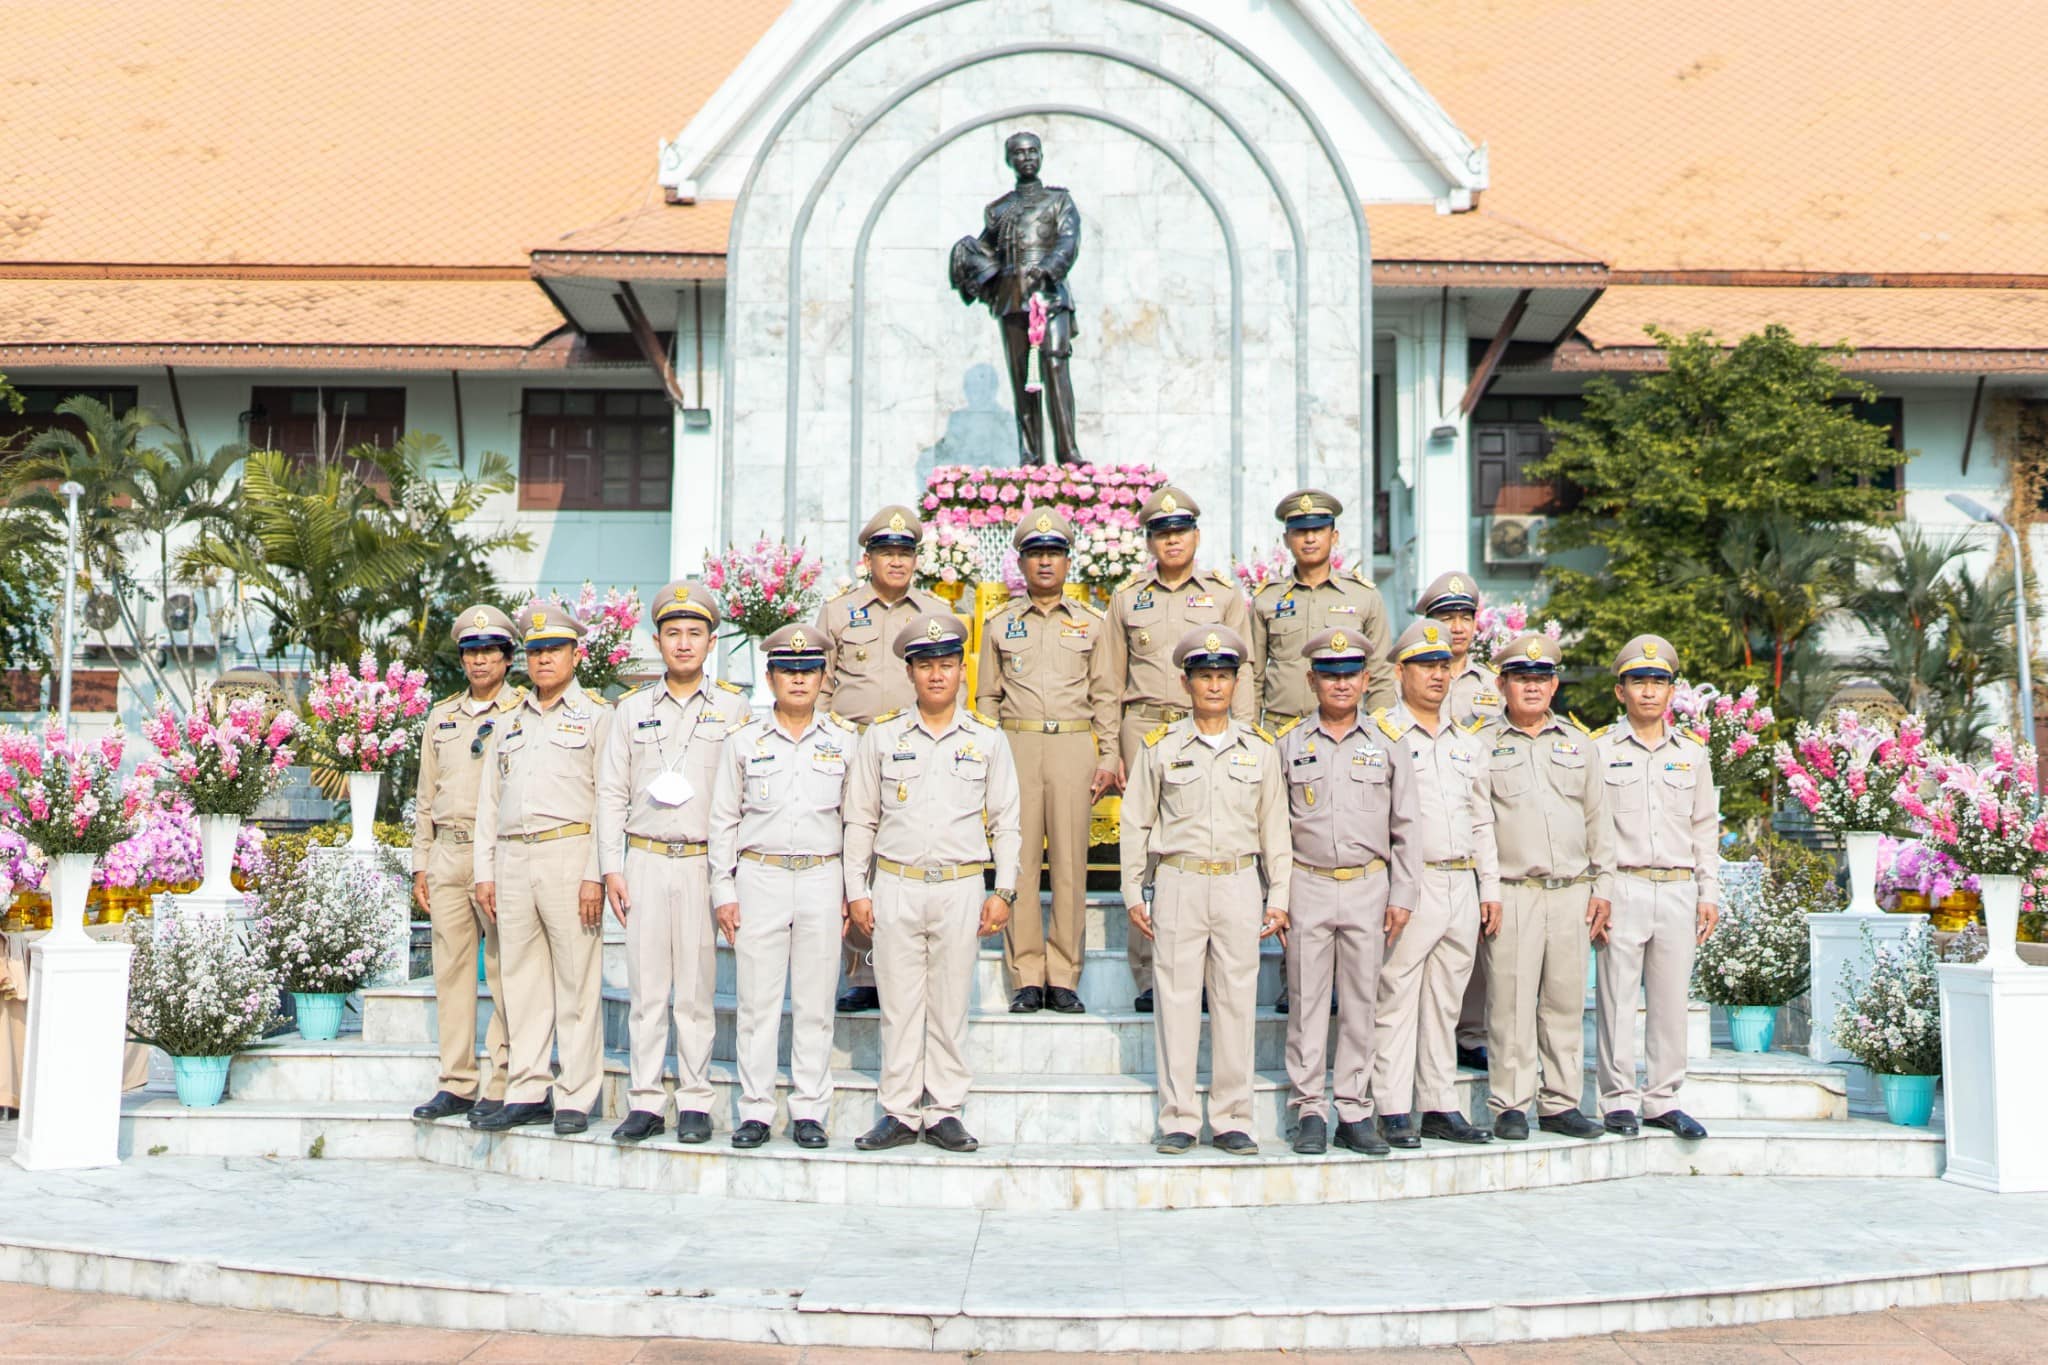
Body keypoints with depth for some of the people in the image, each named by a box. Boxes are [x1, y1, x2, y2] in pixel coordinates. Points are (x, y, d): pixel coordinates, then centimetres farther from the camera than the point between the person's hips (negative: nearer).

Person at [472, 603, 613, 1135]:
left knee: (576, 983, -3)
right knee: (521, 980, 7)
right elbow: (488, 802, 19)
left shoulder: (596, 716, 3)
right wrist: (485, 871, 11)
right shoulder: (509, 722, 19)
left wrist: (595, 875, -12)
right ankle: (528, 1093, 15)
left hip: (569, 855, -5)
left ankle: (576, 1099, 3)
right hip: (512, 859, 5)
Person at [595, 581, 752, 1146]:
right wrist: (611, 868, 3)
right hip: (644, 861, 2)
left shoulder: (733, 708, 5)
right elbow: (611, 793, 10)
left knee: (696, 989, 0)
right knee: (645, 987, 2)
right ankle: (644, 1102, 9)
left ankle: (695, 1103, 8)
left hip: (705, 861, -2)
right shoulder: (631, 709, 11)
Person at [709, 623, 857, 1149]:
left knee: (815, 1003, 4)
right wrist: (724, 891, 1)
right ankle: (755, 1111, 11)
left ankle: (810, 1111, 12)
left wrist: (852, 891, 5)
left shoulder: (844, 742, 6)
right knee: (757, 1000, 2)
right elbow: (723, 820, 6)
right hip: (758, 876, 0)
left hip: (822, 877, 1)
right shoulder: (743, 741, 4)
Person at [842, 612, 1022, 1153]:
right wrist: (856, 891, 3)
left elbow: (1005, 821, 8)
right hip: (895, 888, 0)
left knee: (950, 1007, 5)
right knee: (899, 1006, 4)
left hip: (961, 889, 0)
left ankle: (945, 1112, 15)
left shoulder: (988, 739, 6)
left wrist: (1004, 891, 2)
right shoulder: (882, 736, 5)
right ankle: (899, 1113, 13)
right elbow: (860, 819, 8)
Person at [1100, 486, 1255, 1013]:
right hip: (1145, 731, 1)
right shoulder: (1127, 597, 14)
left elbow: (1243, 671, 6)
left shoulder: (1226, 595, 10)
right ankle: (1149, 975, 1)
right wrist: (1111, 748, 8)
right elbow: (1112, 677, 15)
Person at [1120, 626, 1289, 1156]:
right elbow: (1136, 823, 6)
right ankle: (1178, 1119, 11)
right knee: (1177, 1003, 2)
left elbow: (1275, 827, 10)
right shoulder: (1160, 745, 3)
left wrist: (1277, 897, 5)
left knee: (1236, 1003, 4)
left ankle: (1232, 1120, 13)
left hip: (1240, 884, 1)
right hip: (1177, 883, -1)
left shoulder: (1260, 748, 8)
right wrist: (1133, 894, 3)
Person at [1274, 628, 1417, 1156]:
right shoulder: (1289, 744, 5)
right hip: (1307, 887, -1)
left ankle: (1354, 1113, 13)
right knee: (1308, 1001, 1)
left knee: (1360, 1002, 5)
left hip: (1368, 886, 1)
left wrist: (1402, 895, 2)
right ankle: (1310, 1112, 9)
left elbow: (1404, 826, 8)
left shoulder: (1388, 744, 7)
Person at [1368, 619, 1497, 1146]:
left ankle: (1440, 1108, 16)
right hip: (1408, 885, -6)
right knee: (1397, 1000, -5)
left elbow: (1481, 820, 20)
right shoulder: (1381, 736, -2)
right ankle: (1394, 1112, 1)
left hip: (1461, 886, 6)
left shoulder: (1467, 741, 18)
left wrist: (1490, 887, 13)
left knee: (1446, 1003, 10)